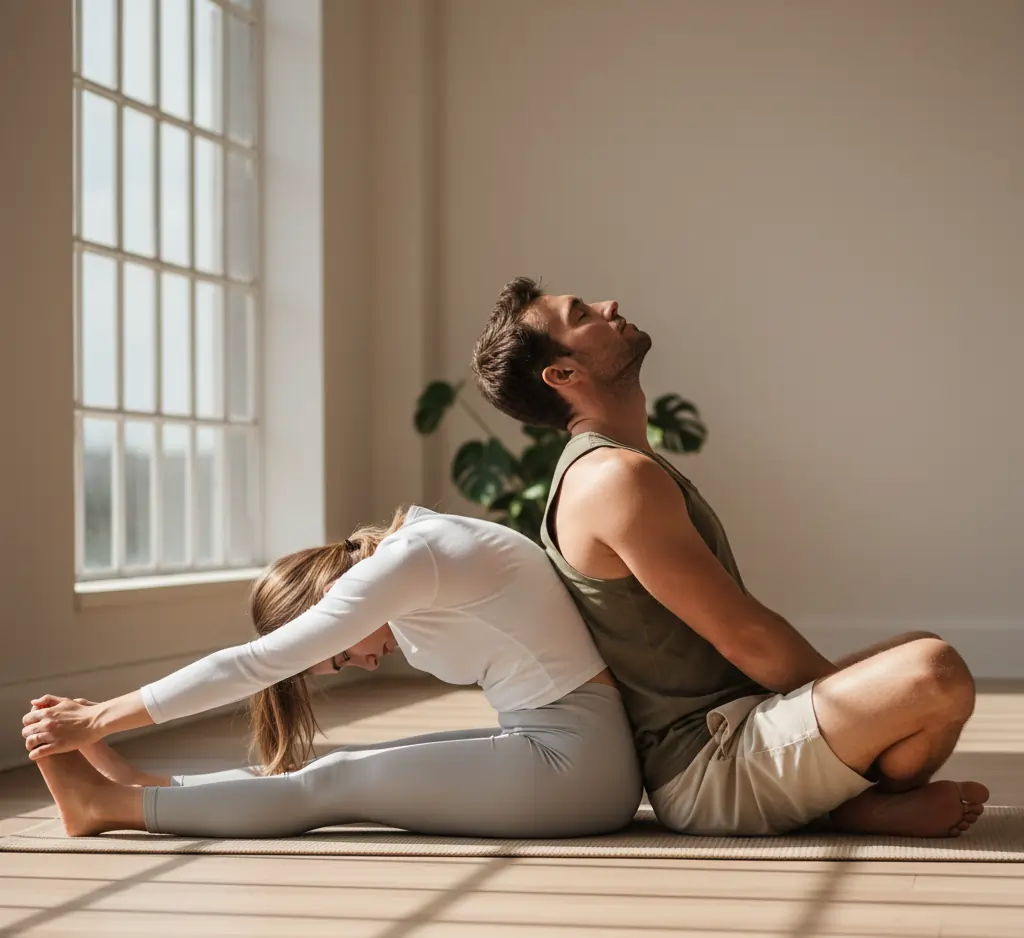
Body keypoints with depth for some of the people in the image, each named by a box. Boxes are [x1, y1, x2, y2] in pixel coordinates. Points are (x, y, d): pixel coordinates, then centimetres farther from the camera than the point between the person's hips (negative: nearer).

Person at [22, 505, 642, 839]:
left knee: (332, 784, -4)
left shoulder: (406, 563, -15)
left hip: (576, 764, -8)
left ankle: (110, 803, 2)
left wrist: (98, 720, -8)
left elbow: (252, 666, -13)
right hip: (568, 747, 8)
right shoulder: (406, 549, 10)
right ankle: (136, 789, 8)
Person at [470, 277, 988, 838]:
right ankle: (870, 807, -1)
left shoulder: (598, 470, 17)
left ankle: (859, 795, 0)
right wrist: (859, 705, -3)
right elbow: (747, 638, -16)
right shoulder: (616, 477, -16)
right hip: (709, 771, -11)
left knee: (919, 654, 24)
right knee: (933, 674, -28)